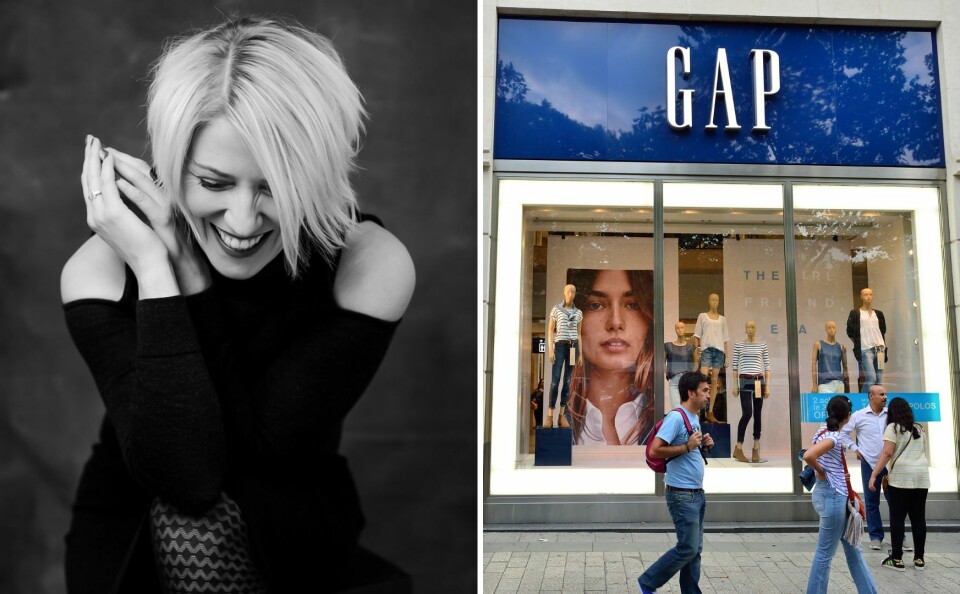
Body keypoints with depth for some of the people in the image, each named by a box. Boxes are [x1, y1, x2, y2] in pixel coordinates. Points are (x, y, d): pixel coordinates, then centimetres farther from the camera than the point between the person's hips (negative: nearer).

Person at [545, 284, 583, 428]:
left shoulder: (578, 312, 12)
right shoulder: (556, 309, 2)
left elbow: (579, 333, 14)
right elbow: (550, 330, -1)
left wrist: (580, 353, 8)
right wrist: (550, 349, -10)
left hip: (573, 347, 3)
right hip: (560, 346, -3)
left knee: (567, 381, 2)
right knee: (555, 380, -11)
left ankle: (562, 416, 6)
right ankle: (549, 416, -10)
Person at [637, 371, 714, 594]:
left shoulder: (695, 417, 12)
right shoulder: (676, 417, -17)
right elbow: (654, 451, -24)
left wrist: (702, 444, 5)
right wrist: (687, 447, -22)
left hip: (697, 493, 9)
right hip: (682, 494, -9)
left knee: (695, 549, 11)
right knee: (687, 548, -6)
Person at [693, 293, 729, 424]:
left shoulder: (722, 319, 17)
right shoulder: (702, 316, 10)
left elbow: (725, 339, 16)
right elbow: (697, 335, 6)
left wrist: (727, 355, 10)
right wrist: (697, 350, -4)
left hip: (719, 350, 3)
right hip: (706, 349, -3)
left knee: (714, 381, 2)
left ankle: (710, 412, 4)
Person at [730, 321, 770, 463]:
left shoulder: (762, 345, 8)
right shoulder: (739, 345, 4)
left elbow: (767, 366, 8)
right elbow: (735, 366, 5)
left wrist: (767, 386, 3)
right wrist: (735, 385, 1)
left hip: (759, 381, 2)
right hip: (745, 381, -2)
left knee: (757, 414, 3)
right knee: (747, 413, -12)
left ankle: (756, 449, 11)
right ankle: (738, 449, -3)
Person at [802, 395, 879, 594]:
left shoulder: (826, 430, 7)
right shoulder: (833, 437, -20)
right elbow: (808, 456, -35)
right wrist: (821, 472, -17)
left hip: (835, 496, 10)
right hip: (832, 497, -10)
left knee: (852, 548, 19)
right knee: (825, 554, 0)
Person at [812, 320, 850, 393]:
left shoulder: (841, 347, 12)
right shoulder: (818, 345, 6)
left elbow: (844, 366, 17)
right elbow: (813, 365, 3)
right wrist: (814, 385, -3)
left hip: (838, 382, 2)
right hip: (824, 383, -2)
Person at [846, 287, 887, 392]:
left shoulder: (878, 314, 16)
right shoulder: (855, 313, 4)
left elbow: (883, 330, 23)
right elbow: (850, 332, 3)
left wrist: (883, 346, 15)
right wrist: (859, 343, 4)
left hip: (879, 348, 5)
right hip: (865, 349, -5)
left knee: (879, 380, 2)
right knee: (871, 379, -17)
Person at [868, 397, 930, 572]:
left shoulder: (893, 427, -3)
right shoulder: (919, 428, 16)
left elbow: (887, 453, -12)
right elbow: (922, 452, 22)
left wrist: (873, 475, -12)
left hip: (901, 477, -5)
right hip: (922, 476, 6)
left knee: (897, 518, 0)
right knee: (918, 518, 9)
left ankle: (897, 559, 2)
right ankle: (919, 559, 12)